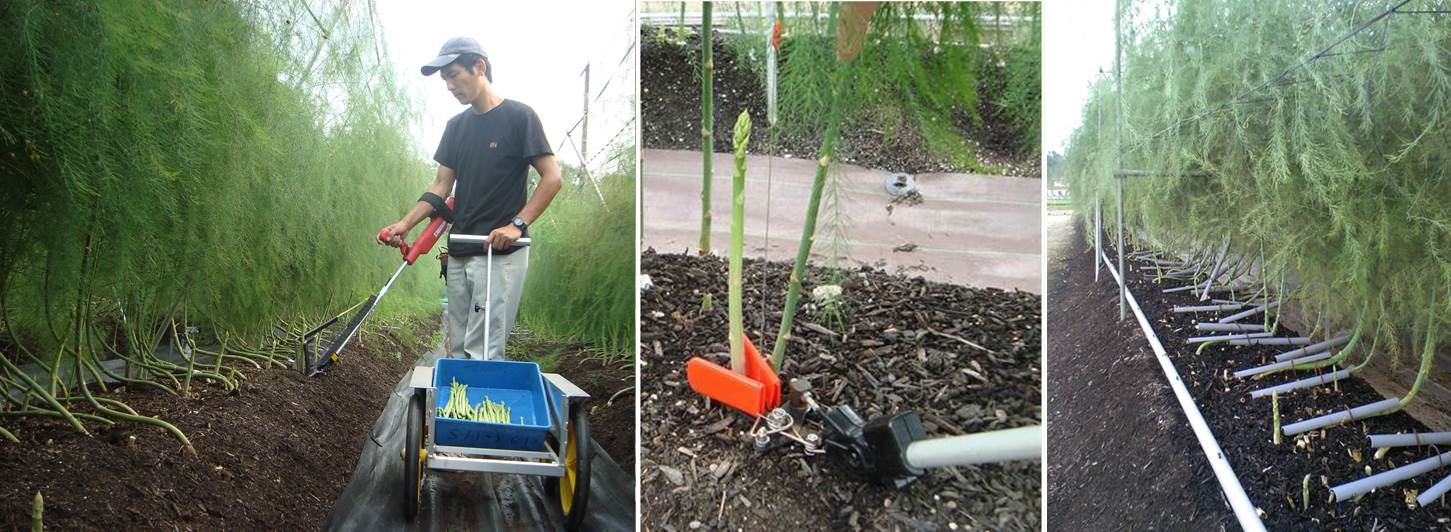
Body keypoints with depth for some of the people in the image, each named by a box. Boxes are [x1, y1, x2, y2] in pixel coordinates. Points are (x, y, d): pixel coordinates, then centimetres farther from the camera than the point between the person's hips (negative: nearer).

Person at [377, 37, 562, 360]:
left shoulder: (518, 116, -5)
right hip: (459, 254, 7)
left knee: (482, 353, -10)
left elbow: (552, 178, -9)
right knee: (457, 351, 8)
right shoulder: (456, 126, 15)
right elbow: (442, 186, 15)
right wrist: (405, 224, 1)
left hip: (501, 253, -7)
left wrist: (517, 224, -19)